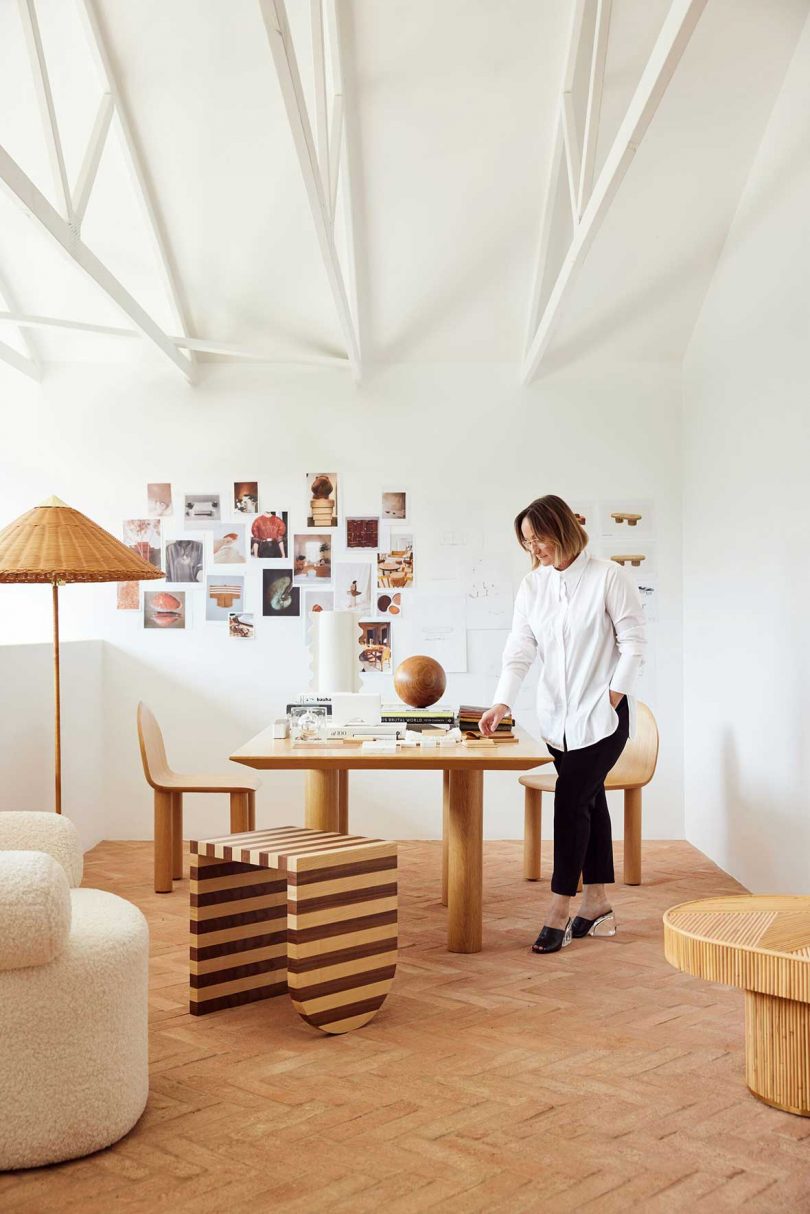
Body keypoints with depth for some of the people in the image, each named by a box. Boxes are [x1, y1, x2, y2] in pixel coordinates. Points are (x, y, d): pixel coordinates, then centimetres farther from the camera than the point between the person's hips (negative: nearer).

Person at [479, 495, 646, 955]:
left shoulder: (609, 577, -8)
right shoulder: (532, 586, 6)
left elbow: (634, 644, -7)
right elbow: (520, 649, 1)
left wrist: (612, 696, -12)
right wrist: (502, 703, -11)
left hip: (602, 714, -5)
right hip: (558, 714, 5)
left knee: (571, 800, -11)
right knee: (589, 801, 12)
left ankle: (560, 911, -4)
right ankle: (598, 906, 20)